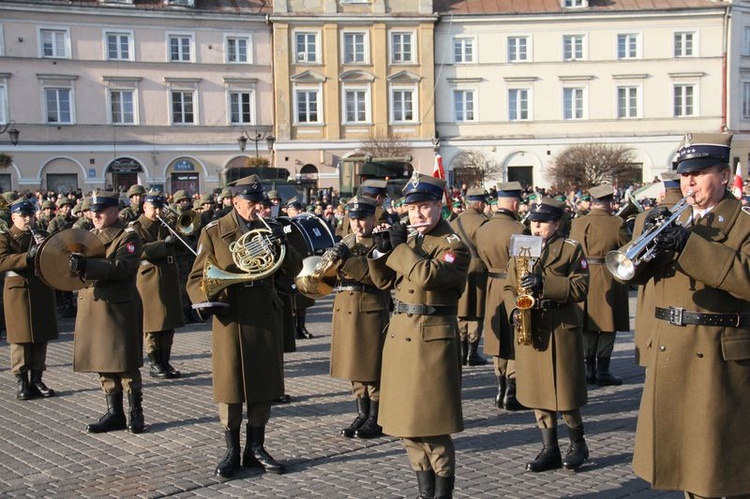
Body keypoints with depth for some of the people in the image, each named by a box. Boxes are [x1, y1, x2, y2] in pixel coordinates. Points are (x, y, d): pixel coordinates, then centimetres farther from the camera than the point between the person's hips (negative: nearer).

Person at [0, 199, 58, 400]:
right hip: (18, 291, -4)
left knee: (41, 338, 7)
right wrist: (28, 255, -26)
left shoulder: (41, 236, 14)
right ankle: (22, 383, 6)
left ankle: (37, 381, 16)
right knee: (21, 339, -1)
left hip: (42, 291, 4)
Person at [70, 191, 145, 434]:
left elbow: (122, 266, -22)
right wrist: (74, 261, -6)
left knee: (125, 365, -2)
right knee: (103, 364, 10)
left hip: (119, 309, -7)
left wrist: (87, 265, -30)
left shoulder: (128, 236, -7)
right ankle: (114, 413, 19)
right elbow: (80, 266, 18)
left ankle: (136, 413, 8)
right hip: (92, 308, 7)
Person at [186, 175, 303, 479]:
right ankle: (232, 453, 17)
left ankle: (256, 450, 22)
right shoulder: (214, 232, -1)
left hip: (266, 317, 3)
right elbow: (198, 277, 0)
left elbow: (294, 269, 3)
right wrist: (204, 301, -20)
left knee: (263, 386, 8)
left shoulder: (270, 229, 7)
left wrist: (282, 245, -16)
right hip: (231, 317, -3)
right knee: (230, 386, 3)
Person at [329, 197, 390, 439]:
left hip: (371, 310, -6)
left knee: (372, 366, -1)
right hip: (345, 309, 6)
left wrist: (347, 259, -27)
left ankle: (376, 419, 9)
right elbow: (332, 276, 13)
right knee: (355, 367, 11)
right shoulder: (345, 243, 15)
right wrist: (331, 261, -9)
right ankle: (362, 415, 22)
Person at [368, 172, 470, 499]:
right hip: (400, 334, 8)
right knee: (407, 421, 13)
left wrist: (399, 247, -16)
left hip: (432, 338, -8)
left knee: (431, 423, -4)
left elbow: (427, 275, -28)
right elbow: (384, 281, 12)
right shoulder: (410, 241, 13)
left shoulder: (454, 246, -10)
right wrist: (382, 250, -3)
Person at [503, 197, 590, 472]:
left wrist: (545, 284, -22)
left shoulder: (571, 249, -2)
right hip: (530, 330, 5)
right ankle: (550, 450, 18)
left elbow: (580, 287, -11)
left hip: (561, 328, -5)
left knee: (564, 391, 0)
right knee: (537, 391, 8)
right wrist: (514, 310, -7)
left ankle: (578, 444, 22)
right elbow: (509, 287, 12)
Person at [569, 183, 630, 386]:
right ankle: (602, 371, 4)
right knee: (607, 328, 4)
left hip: (584, 278, 4)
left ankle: (590, 369, 15)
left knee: (589, 327, 13)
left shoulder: (577, 223, 1)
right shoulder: (617, 223, -11)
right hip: (609, 280, -4)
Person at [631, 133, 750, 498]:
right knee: (680, 444, 16)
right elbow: (636, 272, 8)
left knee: (716, 458, 0)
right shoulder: (678, 221, 13)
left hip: (717, 355, -6)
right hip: (668, 352, 7)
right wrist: (650, 236, -11)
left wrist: (689, 244, -26)